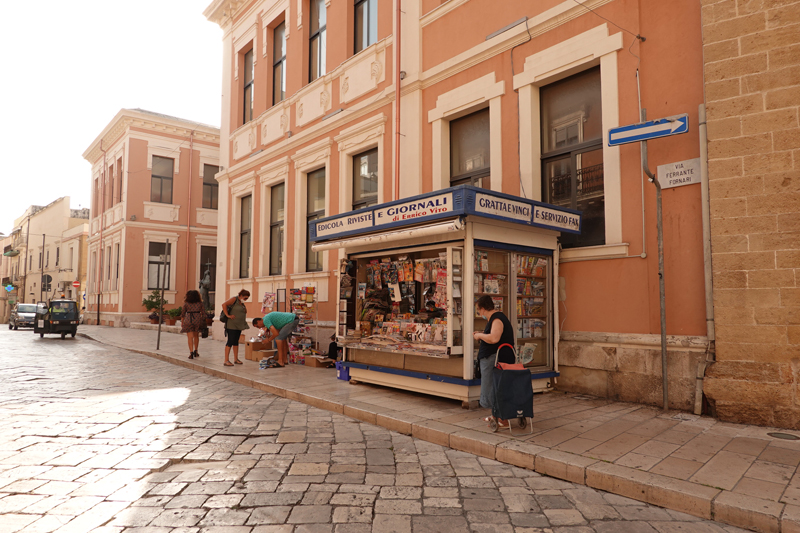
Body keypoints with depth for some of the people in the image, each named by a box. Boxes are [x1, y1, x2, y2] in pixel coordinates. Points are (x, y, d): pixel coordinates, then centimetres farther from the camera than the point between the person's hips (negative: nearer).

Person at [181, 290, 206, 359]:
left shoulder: (186, 304, -1)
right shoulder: (200, 303, 2)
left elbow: (182, 314, 3)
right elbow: (203, 313, 2)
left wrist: (182, 322, 13)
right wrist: (202, 322, 10)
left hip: (188, 320, -2)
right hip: (197, 320, 2)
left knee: (190, 337, 1)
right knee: (196, 336, 20)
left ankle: (191, 353, -7)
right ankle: (195, 351, 24)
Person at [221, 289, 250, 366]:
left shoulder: (241, 303, 15)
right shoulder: (234, 299, -10)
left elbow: (245, 311, 29)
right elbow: (224, 304, -22)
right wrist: (227, 315, -21)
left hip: (239, 325, 8)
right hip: (232, 325, -8)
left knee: (236, 342, 11)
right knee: (230, 341, -8)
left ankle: (236, 359, 17)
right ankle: (226, 360, -6)